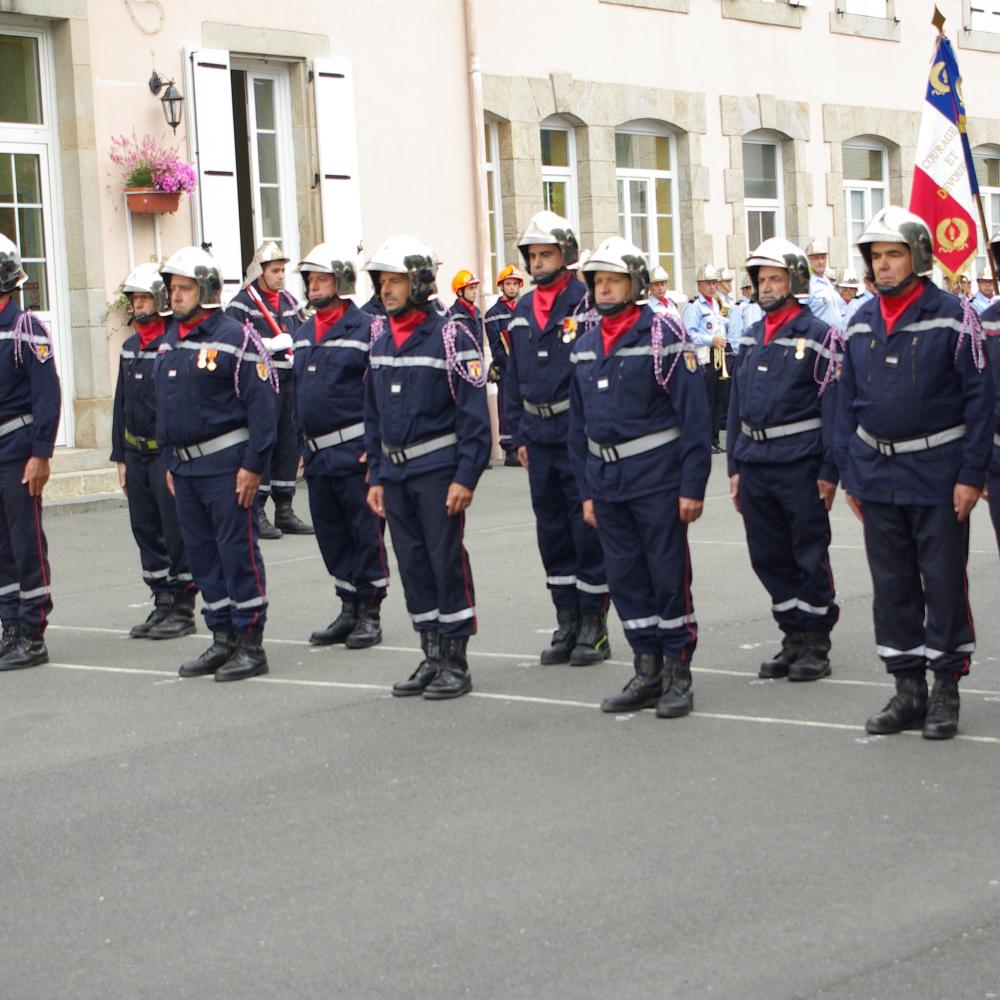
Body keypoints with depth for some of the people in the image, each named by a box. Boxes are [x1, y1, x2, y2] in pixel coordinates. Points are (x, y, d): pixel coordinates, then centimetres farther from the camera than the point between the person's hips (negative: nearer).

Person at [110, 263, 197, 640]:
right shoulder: (130, 346, 13)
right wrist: (120, 456, 16)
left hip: (169, 453, -8)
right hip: (136, 452, 8)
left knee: (177, 531, -3)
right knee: (146, 530, 11)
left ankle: (183, 609, 6)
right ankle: (162, 604, 21)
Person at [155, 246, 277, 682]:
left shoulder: (235, 338, -11)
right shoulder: (169, 343, 14)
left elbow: (262, 404, -14)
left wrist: (252, 465, -18)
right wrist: (170, 463, 19)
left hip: (226, 465, -8)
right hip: (186, 467, 8)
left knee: (238, 552, -4)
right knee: (202, 555, 11)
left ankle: (251, 643, 3)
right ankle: (223, 639, 20)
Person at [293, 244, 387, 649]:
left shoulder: (365, 329, -9)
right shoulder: (304, 334, 14)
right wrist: (302, 447, 19)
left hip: (355, 452, -7)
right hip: (317, 456, 8)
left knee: (365, 532, -1)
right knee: (331, 535, 12)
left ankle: (370, 614, 7)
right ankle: (348, 611, 22)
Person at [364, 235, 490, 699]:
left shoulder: (451, 334, -10)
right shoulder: (381, 337, 10)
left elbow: (474, 412, -11)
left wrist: (465, 477, -16)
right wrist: (376, 475, 13)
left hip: (438, 469, -7)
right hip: (396, 473, 7)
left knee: (447, 561, -3)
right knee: (412, 565, 10)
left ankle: (456, 663, 5)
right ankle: (432, 658, 19)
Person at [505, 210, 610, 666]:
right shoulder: (522, 312, 12)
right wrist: (519, 434, 14)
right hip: (540, 437, 7)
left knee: (589, 529, 0)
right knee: (552, 532, 11)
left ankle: (593, 625, 8)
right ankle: (567, 622, 21)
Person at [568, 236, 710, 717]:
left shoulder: (663, 334, -9)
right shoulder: (585, 346, 10)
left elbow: (694, 413, -11)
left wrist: (692, 486, -14)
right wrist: (587, 491, 14)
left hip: (656, 475, -6)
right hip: (607, 480, 6)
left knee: (669, 574, 0)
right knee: (624, 577, 9)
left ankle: (678, 675, 10)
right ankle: (647, 672, 19)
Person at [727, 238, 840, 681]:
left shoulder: (816, 336, -6)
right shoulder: (750, 338, 13)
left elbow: (831, 406, -9)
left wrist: (829, 470, -13)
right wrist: (735, 466, 14)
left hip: (799, 463, -6)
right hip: (755, 464, 6)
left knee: (810, 556, 2)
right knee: (769, 557, 10)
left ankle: (816, 642, 11)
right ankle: (793, 636, 22)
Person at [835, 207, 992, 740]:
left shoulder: (950, 317, -8)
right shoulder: (860, 324, 7)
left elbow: (978, 397, -8)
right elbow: (847, 401, 13)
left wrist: (971, 474, -12)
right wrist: (849, 474, 9)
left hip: (937, 471, -5)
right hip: (877, 473, 5)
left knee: (944, 582, 1)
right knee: (892, 585, 9)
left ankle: (946, 691, 12)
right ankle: (908, 690, 18)